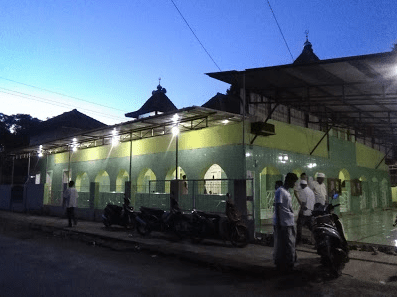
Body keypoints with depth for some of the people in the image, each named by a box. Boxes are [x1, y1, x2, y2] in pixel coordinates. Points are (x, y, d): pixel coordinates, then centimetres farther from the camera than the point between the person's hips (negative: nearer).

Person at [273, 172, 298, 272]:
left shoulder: (287, 192, 16)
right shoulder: (280, 191, -14)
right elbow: (277, 207, -18)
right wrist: (278, 223, -20)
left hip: (290, 223, 10)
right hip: (283, 223, -10)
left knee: (290, 244, 15)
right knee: (282, 244, -3)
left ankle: (288, 263, 25)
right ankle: (281, 264, 7)